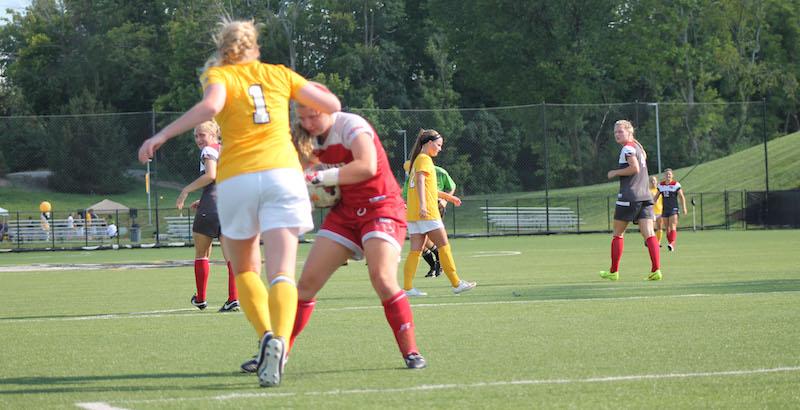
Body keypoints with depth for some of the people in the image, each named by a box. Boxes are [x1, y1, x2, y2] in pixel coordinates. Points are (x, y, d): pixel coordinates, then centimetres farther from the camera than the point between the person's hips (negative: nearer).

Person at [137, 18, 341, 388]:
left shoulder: (218, 75, 9)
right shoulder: (280, 74, 17)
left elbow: (210, 106, -14)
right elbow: (333, 105, 21)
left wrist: (161, 136, -10)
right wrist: (309, 89, 40)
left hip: (235, 180, -1)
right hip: (283, 174, 1)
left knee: (244, 270, 19)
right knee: (281, 273, -8)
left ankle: (266, 335, -3)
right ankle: (279, 341, -34)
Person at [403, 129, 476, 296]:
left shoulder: (417, 159, 22)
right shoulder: (425, 159, -7)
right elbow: (420, 181, -22)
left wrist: (448, 197, 37)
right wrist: (422, 205, -32)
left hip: (413, 214, 9)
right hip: (427, 213, -9)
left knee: (416, 249, 3)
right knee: (443, 246, -2)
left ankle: (407, 287, -4)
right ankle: (456, 284, 3)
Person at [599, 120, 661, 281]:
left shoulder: (628, 148, -7)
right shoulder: (638, 146, 19)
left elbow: (635, 168, -18)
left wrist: (615, 172, -8)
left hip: (628, 196, -7)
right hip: (645, 196, 7)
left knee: (618, 233, 6)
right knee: (648, 233, -4)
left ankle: (613, 272, 11)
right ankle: (656, 269, -17)